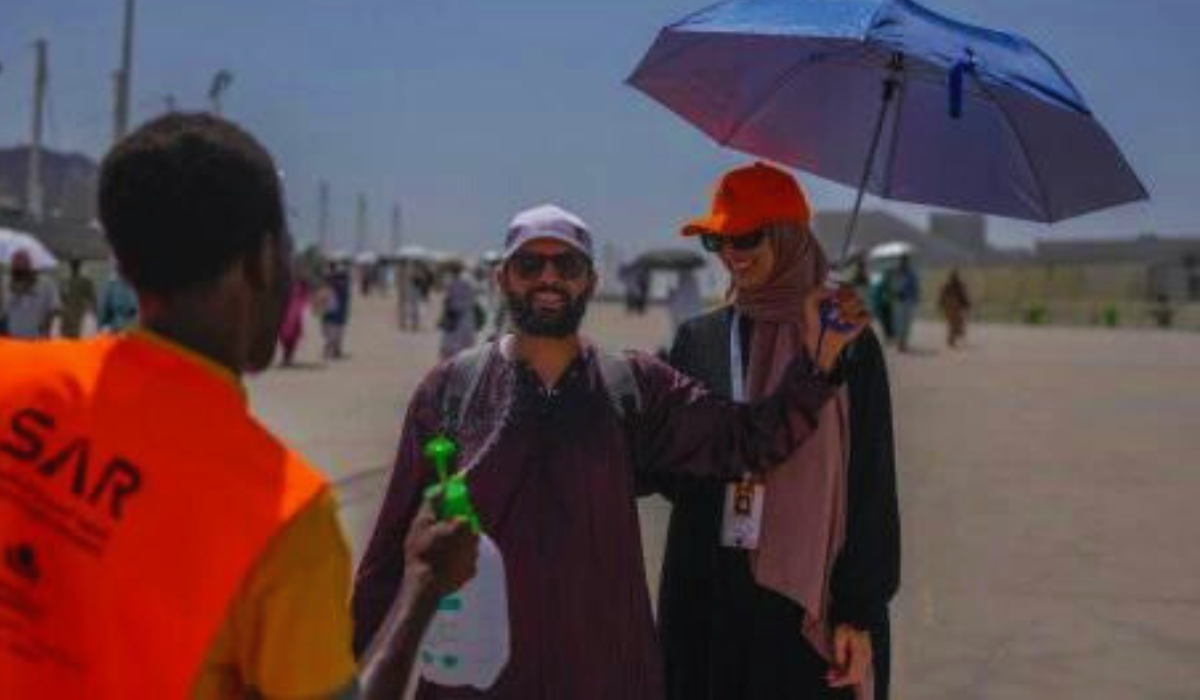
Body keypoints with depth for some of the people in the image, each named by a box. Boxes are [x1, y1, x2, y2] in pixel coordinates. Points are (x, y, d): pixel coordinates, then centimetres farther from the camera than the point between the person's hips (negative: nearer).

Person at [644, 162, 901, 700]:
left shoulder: (848, 343, -3)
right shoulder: (699, 339, 7)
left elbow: (872, 490, -4)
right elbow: (671, 469, 8)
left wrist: (860, 615, -8)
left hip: (814, 598, -3)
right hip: (710, 597, 3)